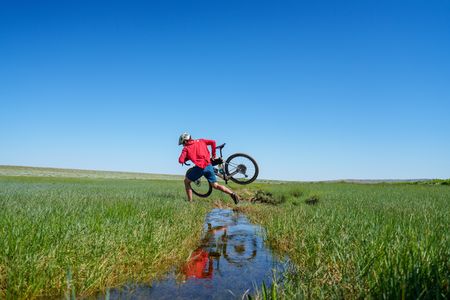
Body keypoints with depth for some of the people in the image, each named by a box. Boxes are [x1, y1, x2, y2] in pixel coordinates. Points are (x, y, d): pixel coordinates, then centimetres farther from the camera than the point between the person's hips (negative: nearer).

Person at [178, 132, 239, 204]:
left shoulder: (186, 148, 9)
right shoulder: (200, 141, 20)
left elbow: (181, 161, -1)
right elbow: (213, 142, 11)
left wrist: (185, 159, 23)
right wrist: (214, 155, 21)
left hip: (199, 167, -4)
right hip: (209, 166, 4)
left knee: (186, 181, 19)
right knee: (215, 185, 11)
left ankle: (190, 201, 14)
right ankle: (232, 193, -8)